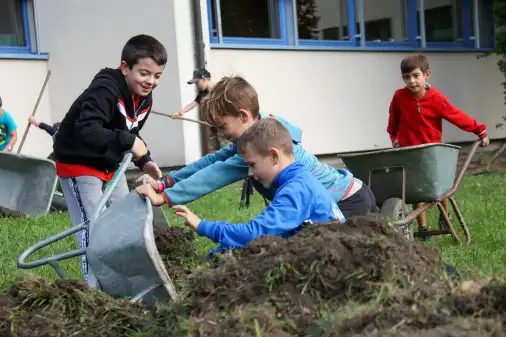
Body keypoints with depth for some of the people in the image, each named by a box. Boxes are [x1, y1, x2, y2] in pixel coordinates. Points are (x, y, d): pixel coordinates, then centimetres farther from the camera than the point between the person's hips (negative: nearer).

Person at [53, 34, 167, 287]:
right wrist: (129, 142, -43)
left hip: (111, 166, 9)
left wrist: (144, 161, -3)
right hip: (78, 165, -9)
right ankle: (95, 289, -1)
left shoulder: (144, 99, -1)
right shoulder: (105, 90, -30)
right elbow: (86, 131, -43)